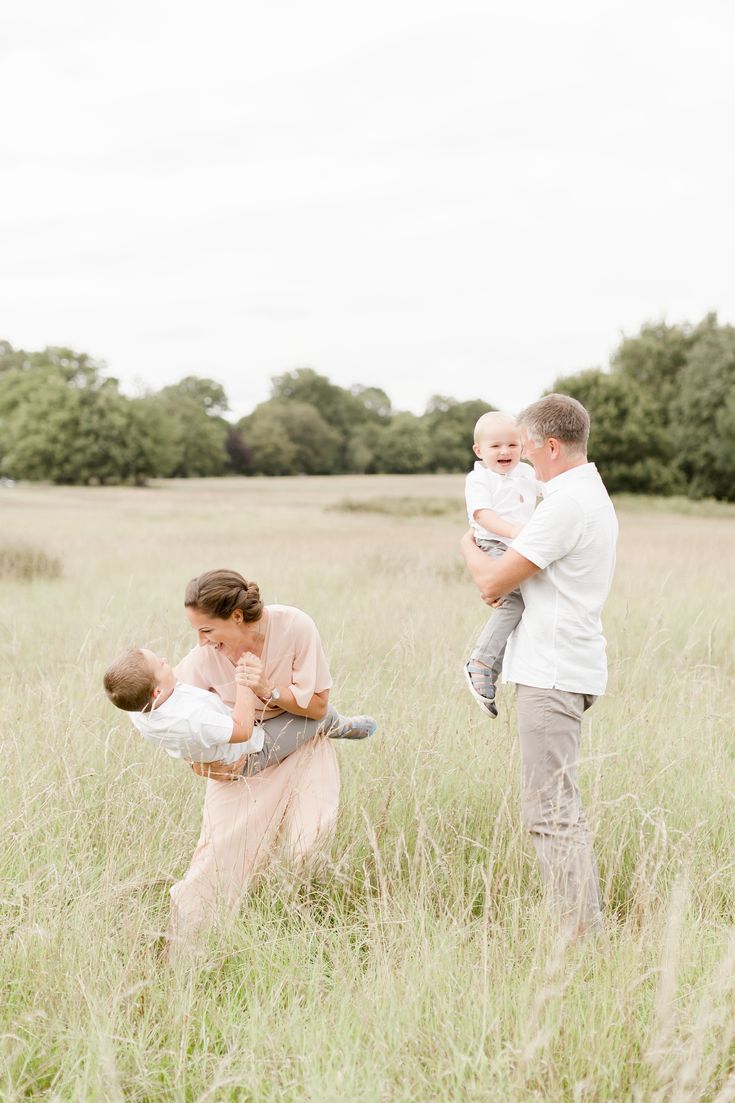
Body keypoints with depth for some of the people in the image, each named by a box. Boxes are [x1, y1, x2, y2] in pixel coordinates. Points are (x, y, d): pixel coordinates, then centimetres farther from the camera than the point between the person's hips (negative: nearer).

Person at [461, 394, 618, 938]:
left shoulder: (567, 504, -18)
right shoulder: (592, 493, 16)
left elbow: (492, 580, -16)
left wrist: (470, 546, 6)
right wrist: (506, 581, 10)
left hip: (552, 673, -11)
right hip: (565, 667, 11)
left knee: (551, 809, -8)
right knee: (559, 805, 17)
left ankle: (581, 931, -5)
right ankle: (583, 925, 23)